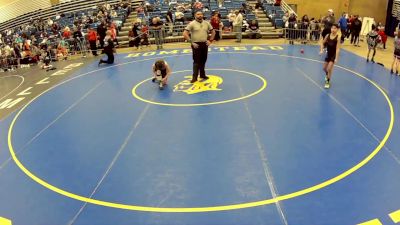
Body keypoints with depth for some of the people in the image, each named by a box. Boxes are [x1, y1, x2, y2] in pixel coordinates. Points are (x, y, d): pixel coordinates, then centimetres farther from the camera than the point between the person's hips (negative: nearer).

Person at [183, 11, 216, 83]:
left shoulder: (206, 23, 7)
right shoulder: (192, 24, -7)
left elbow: (213, 32, 17)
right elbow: (185, 34, -12)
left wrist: (210, 40, 6)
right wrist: (191, 42, -15)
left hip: (204, 44, 5)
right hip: (196, 45, -5)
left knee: (203, 61, 13)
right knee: (196, 61, -4)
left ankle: (202, 75, 26)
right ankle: (195, 77, 1)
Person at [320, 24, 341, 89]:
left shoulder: (338, 37, -18)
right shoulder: (328, 35, -6)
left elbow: (338, 48, -20)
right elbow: (322, 43, 10)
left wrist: (336, 58, -24)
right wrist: (321, 50, -5)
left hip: (334, 55, -5)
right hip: (328, 54, 5)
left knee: (329, 69, -10)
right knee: (324, 68, 17)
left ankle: (328, 81, 9)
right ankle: (327, 75, 51)